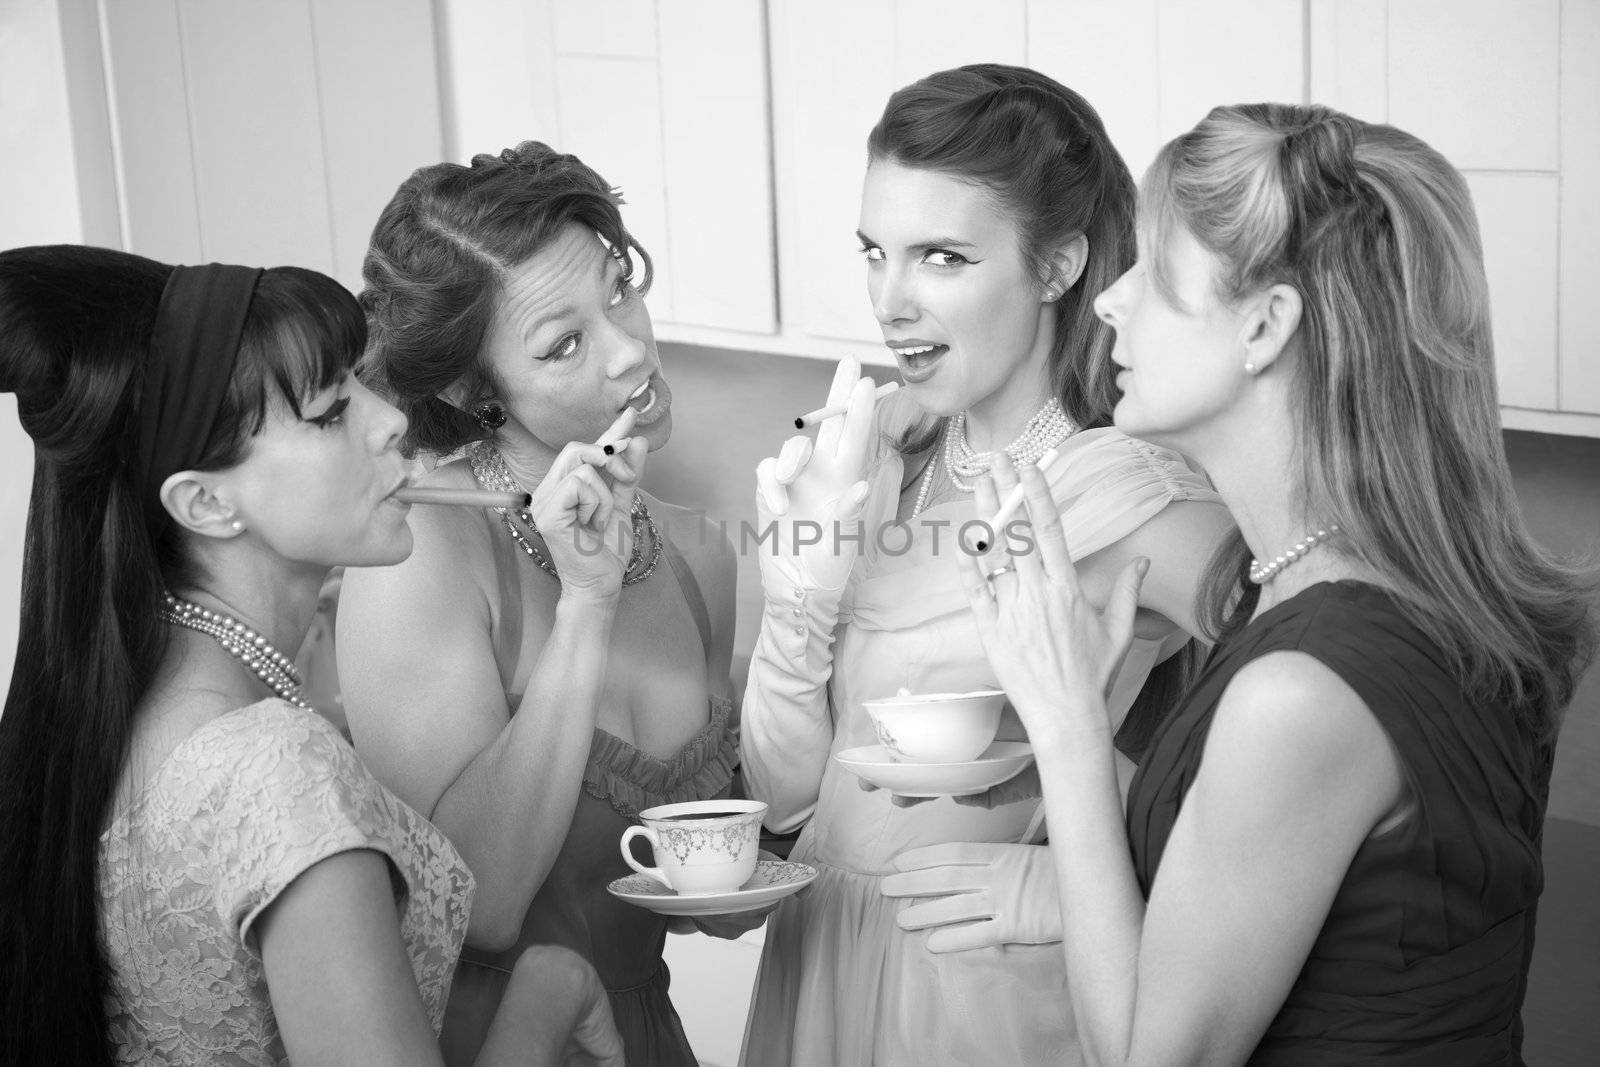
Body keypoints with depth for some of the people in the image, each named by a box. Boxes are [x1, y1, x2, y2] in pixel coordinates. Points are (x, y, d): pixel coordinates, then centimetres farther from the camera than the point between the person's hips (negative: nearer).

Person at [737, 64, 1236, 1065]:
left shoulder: (1141, 492, -19)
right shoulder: (876, 450, -2)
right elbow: (786, 796, 0)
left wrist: (1078, 888, -22)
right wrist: (801, 599, -16)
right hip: (818, 970, 6)